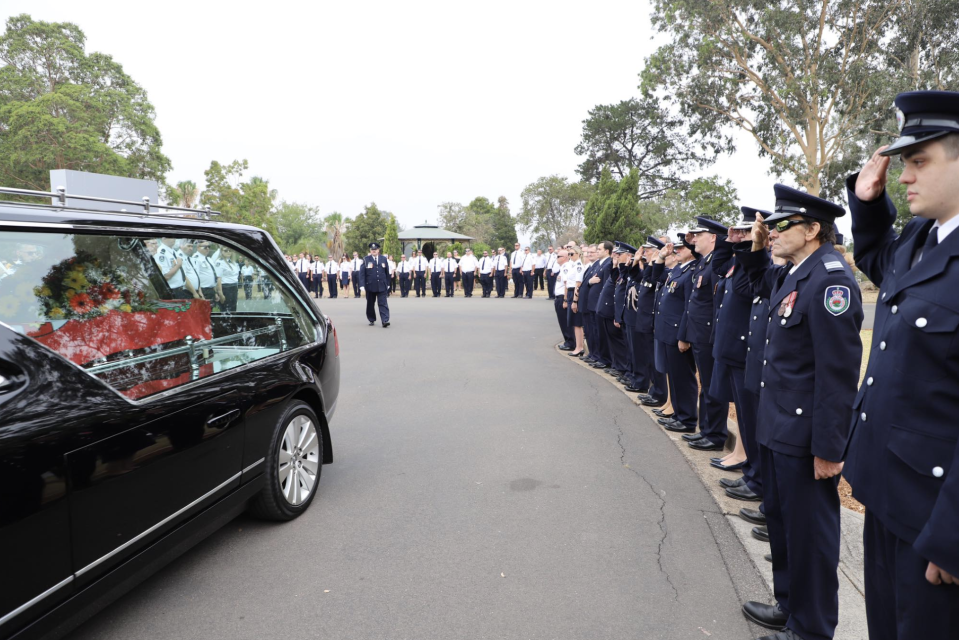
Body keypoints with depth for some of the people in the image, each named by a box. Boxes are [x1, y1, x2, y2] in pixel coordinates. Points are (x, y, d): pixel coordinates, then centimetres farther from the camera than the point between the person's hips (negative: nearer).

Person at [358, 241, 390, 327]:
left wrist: (387, 284, 11)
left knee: (383, 304, -8)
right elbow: (361, 273, -5)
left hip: (382, 286, 0)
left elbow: (387, 273, 12)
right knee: (370, 304, 10)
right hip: (370, 286, 0)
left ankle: (385, 321, -14)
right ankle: (372, 320, 25)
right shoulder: (365, 259, -1)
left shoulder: (384, 259, 7)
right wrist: (362, 286, -12)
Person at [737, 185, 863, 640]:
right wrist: (755, 248, 13)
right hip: (778, 427, 10)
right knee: (780, 519, 22)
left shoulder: (830, 280, -21)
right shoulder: (791, 274, 7)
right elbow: (762, 285, 33)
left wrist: (828, 448, -21)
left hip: (805, 438, -9)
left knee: (808, 532, 7)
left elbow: (839, 373, -23)